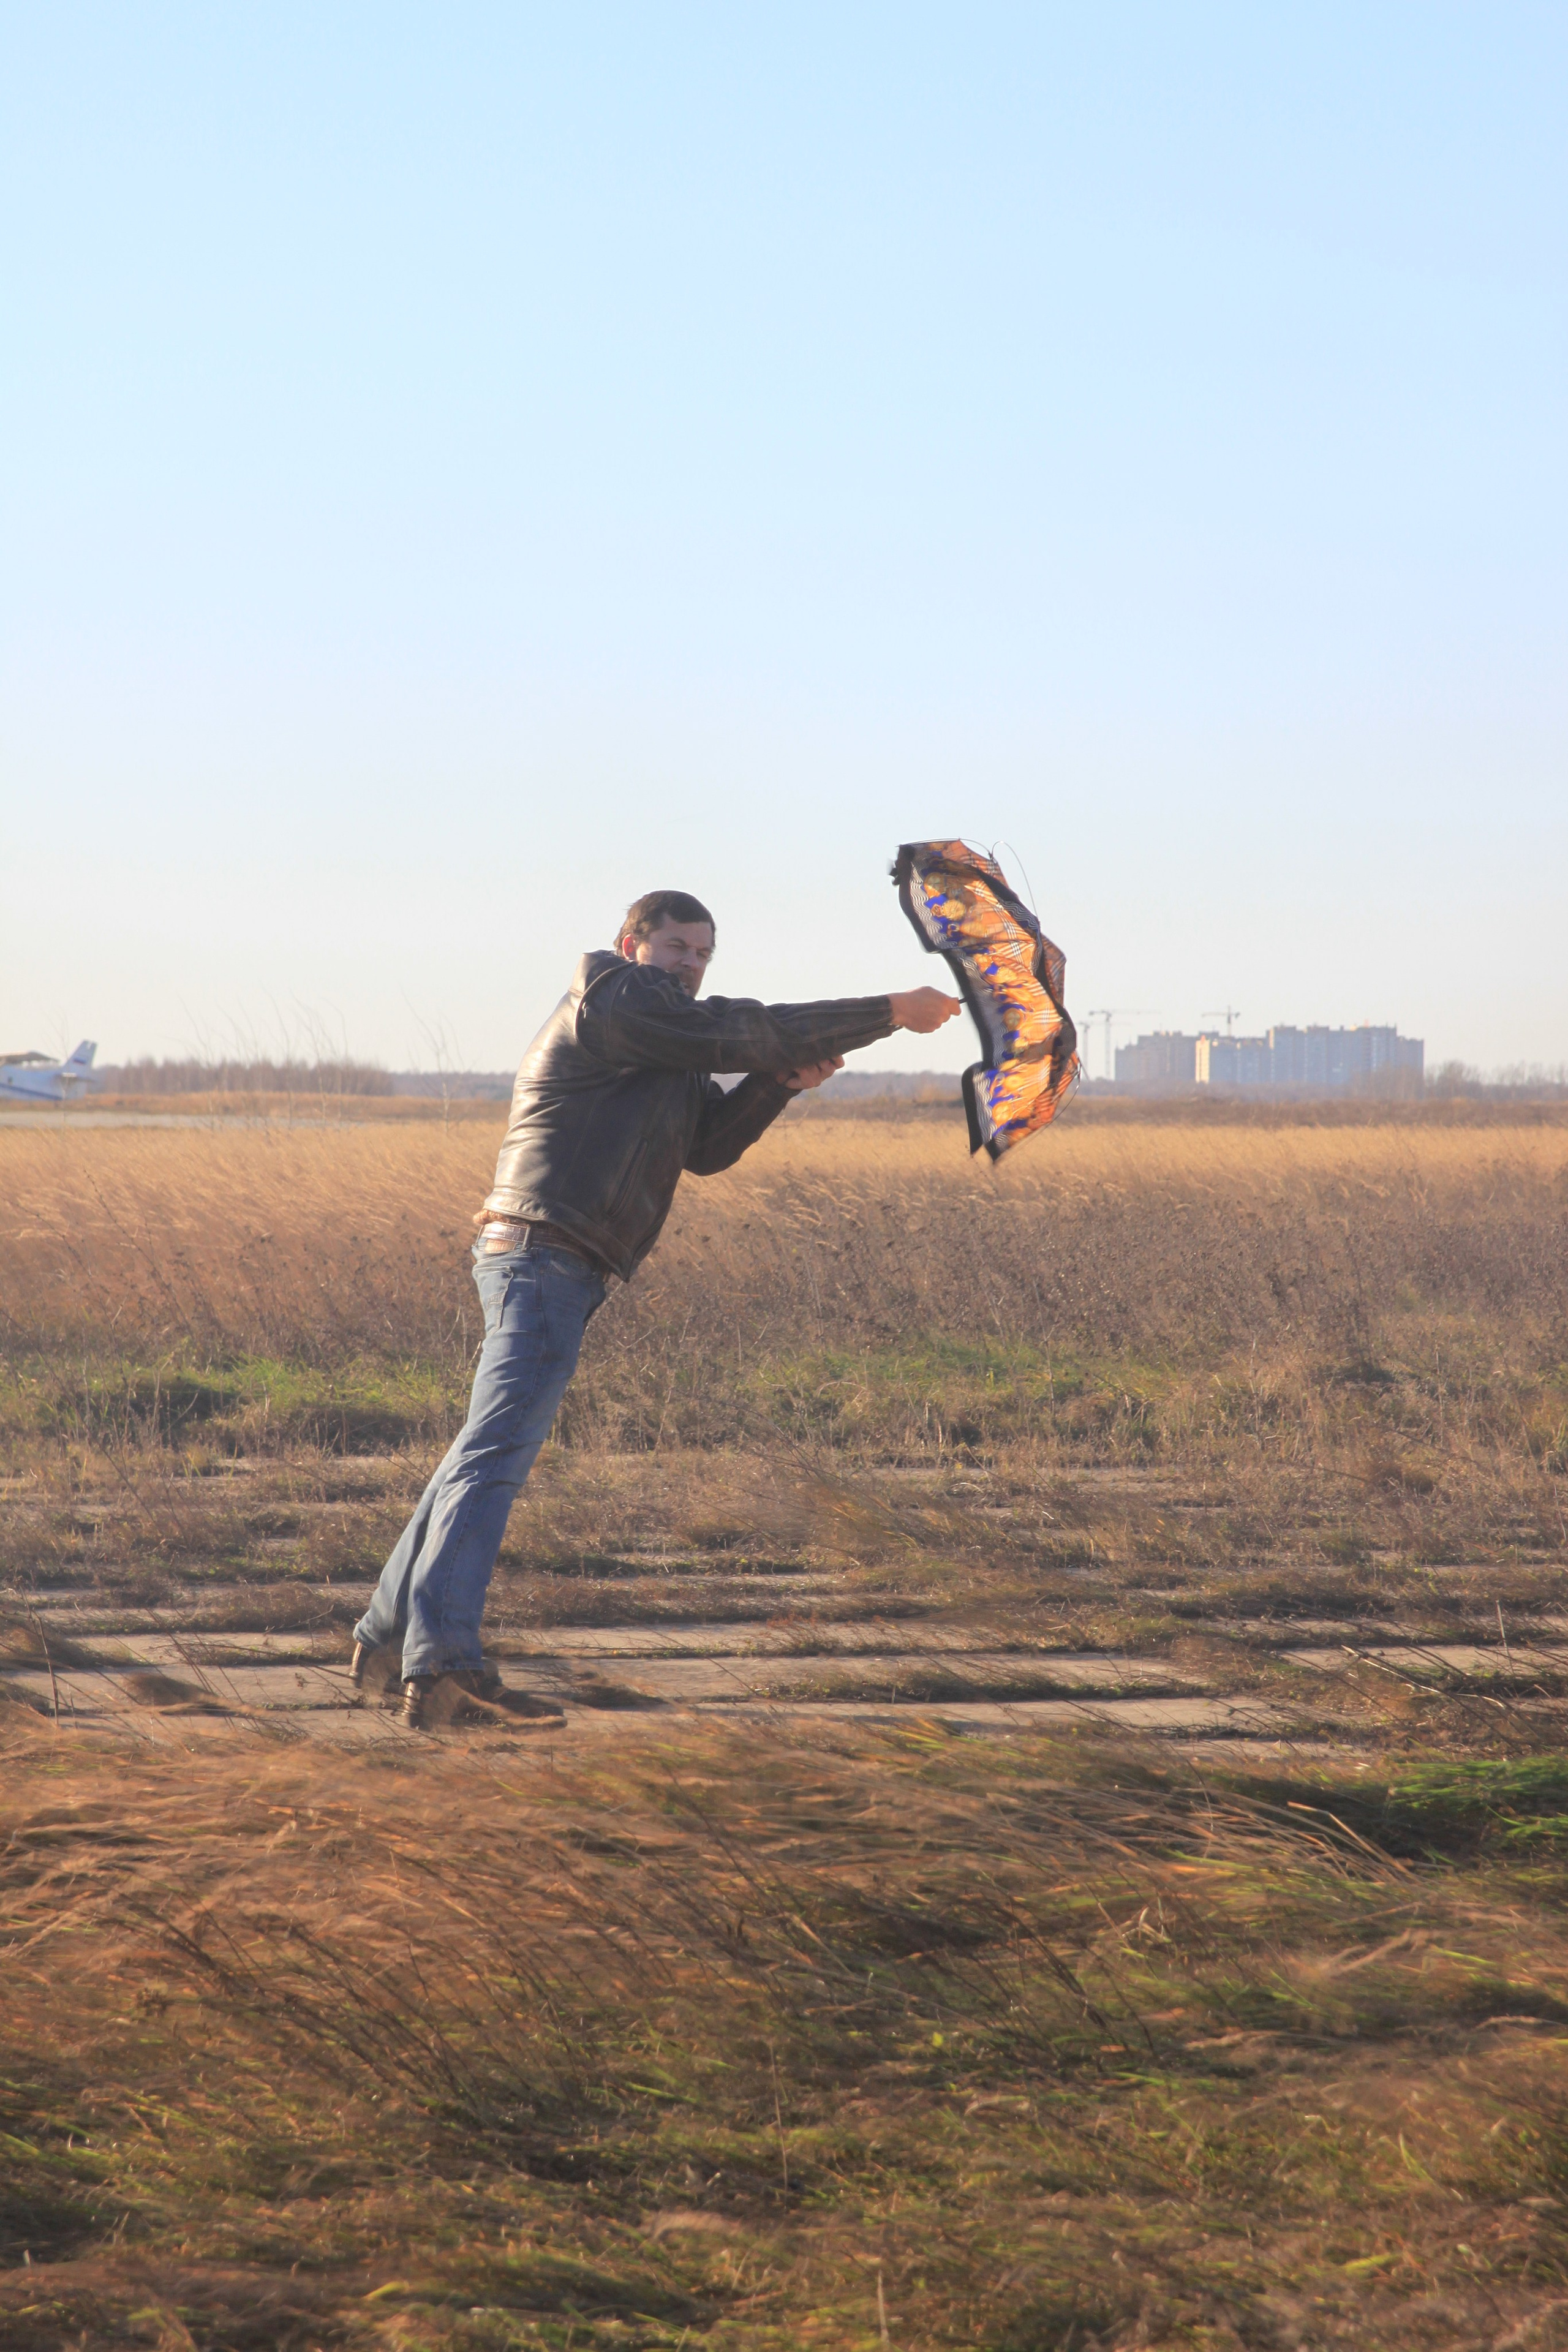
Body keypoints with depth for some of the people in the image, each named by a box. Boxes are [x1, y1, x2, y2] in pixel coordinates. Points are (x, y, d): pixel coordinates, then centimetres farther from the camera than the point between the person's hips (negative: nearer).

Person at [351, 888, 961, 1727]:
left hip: (536, 1263, 11)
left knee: (484, 1452, 18)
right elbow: (742, 1032, -12)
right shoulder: (615, 998, -6)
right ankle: (440, 1656, -32)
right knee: (496, 1453, -21)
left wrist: (781, 1082, 1)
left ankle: (387, 1637, 26)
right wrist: (892, 1013, -8)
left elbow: (708, 1146, 18)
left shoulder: (662, 1047, 25)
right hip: (547, 1255, -11)